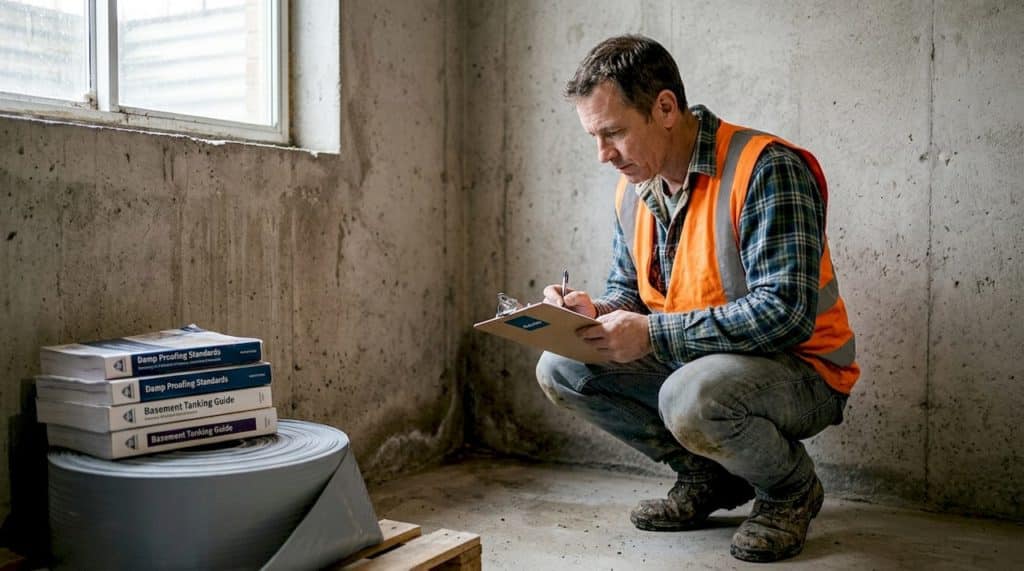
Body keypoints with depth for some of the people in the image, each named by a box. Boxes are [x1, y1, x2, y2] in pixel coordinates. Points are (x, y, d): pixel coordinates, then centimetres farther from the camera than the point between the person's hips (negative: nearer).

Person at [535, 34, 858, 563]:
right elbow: (627, 290, 14)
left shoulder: (765, 168, -22)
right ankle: (708, 475, 10)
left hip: (799, 373, -7)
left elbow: (786, 313, -29)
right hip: (689, 363, 8)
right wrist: (594, 312, -11)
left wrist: (652, 334, -30)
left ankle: (793, 489, -2)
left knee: (691, 397, -38)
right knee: (560, 370, -4)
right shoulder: (633, 188, 3)